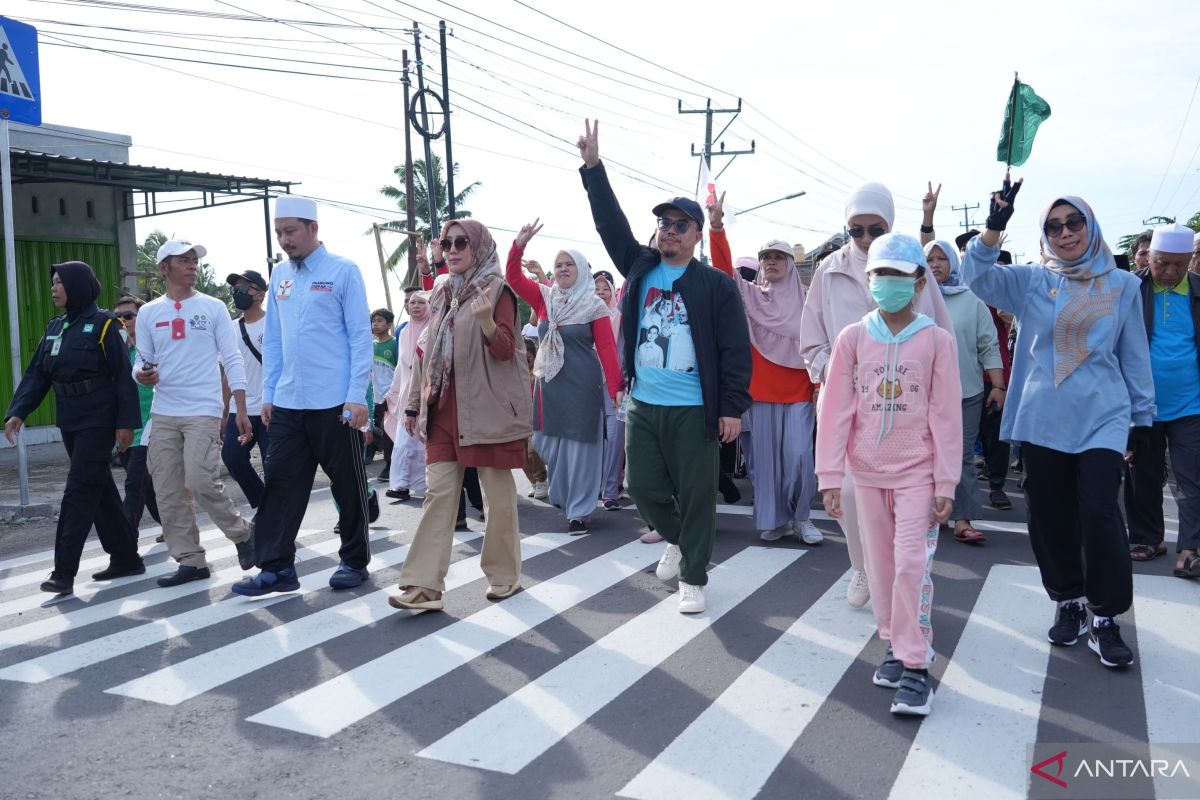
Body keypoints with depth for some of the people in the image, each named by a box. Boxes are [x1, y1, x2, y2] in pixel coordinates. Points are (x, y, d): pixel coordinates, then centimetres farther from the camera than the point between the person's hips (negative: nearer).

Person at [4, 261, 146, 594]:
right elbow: (37, 374, 8)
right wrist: (18, 411, -5)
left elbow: (123, 375, -11)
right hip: (69, 422, 7)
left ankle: (64, 571, -6)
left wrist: (126, 421, -16)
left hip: (98, 421, -7)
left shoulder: (103, 324, -8)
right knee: (100, 491, 11)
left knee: (80, 492, -8)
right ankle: (126, 558, 20)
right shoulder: (55, 327, 12)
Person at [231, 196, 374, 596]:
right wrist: (268, 393, 9)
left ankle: (354, 561, 20)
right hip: (287, 402, 5)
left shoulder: (343, 271, -5)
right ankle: (275, 567, 12)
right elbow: (273, 339, 15)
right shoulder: (279, 275, 11)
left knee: (348, 484, 6)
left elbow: (360, 336, -8)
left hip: (335, 402, -5)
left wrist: (356, 396, -13)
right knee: (281, 484, 5)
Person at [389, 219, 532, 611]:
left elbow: (505, 350, -11)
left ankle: (505, 574, 17)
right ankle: (425, 585, -2)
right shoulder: (443, 291, 16)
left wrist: (486, 320, -30)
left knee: (498, 492, 3)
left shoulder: (497, 290, -3)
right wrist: (415, 403, 18)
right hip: (444, 408, 6)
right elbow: (429, 351, 19)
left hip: (488, 408, -6)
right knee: (438, 492, 0)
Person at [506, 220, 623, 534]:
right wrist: (519, 245, -13)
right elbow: (514, 278, 1)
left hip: (582, 384, -4)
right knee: (548, 440, 9)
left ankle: (579, 511, 9)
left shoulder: (595, 306, -5)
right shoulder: (545, 297, 6)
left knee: (579, 445, 0)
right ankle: (562, 495, 31)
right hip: (548, 382, 4)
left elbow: (607, 348, -10)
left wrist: (616, 387, -17)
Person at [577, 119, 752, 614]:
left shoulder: (715, 285, -3)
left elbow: (736, 350, -5)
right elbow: (611, 224, 4)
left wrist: (733, 407, -10)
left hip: (694, 410, -4)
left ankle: (693, 577, 19)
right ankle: (677, 540, 38)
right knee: (643, 488, 10)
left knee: (696, 495, 4)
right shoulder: (640, 267, 9)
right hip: (642, 405, 4)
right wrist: (592, 167, -3)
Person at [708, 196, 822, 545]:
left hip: (799, 392, -1)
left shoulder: (804, 301, 6)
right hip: (761, 392, 1)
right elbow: (724, 268, -9)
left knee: (798, 456, -8)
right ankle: (775, 520, 17)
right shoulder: (750, 296, 6)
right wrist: (716, 226, -22)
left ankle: (801, 517, 10)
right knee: (766, 458, 5)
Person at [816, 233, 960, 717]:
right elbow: (835, 410, -1)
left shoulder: (936, 341, -3)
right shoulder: (852, 339, 0)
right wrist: (830, 476, -5)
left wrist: (945, 483, -5)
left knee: (912, 564, -8)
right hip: (867, 472, 3)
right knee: (880, 564, 11)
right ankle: (896, 647, 27)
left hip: (918, 471, -2)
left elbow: (946, 415, -3)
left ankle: (915, 667, 0)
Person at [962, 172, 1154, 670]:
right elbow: (977, 276, -9)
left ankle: (1106, 619, 3)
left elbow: (1135, 355, 9)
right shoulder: (1032, 282, 6)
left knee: (1099, 514, -11)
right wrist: (994, 225, -22)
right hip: (1042, 420, 2)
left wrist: (1142, 414, 10)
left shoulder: (1122, 285, 5)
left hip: (1102, 419, -1)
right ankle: (1069, 604, 26)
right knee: (1050, 517, 8)